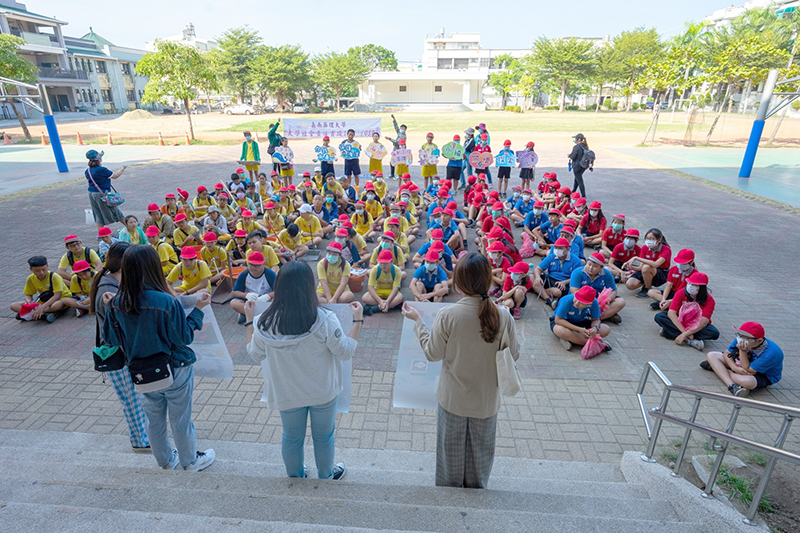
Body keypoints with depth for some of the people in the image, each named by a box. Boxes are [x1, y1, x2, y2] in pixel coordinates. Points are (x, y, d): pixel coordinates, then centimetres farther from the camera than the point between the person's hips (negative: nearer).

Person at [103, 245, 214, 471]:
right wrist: (198, 309, -11)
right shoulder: (167, 302, -28)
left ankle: (166, 460, 44)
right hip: (174, 370, -5)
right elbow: (184, 337, -20)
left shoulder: (117, 304, -10)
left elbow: (112, 340, 1)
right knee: (180, 419, 14)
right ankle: (191, 461, 35)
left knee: (154, 419, 23)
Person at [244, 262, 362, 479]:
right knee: (323, 437, 23)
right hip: (324, 392, -1)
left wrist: (250, 319, 8)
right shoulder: (324, 320, -28)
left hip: (286, 394, 2)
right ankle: (326, 476, 47)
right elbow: (346, 352, -17)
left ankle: (295, 476, 50)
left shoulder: (265, 323, -19)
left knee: (291, 438, 26)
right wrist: (358, 320, -8)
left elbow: (255, 354, -1)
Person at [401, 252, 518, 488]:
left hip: (453, 398, -1)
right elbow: (513, 355, -7)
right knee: (481, 448, 26)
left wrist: (418, 321, -1)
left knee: (452, 448, 23)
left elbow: (433, 353, -12)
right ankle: (476, 487, 47)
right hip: (486, 399, 2)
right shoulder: (503, 316, -19)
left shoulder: (447, 315, -25)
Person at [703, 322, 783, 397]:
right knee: (711, 355, -11)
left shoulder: (770, 353, -32)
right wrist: (735, 368, -24)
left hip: (764, 376, -6)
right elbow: (727, 353, -5)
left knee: (747, 381, -43)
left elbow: (747, 370, -30)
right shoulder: (740, 339, -17)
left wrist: (742, 351, -38)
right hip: (739, 366, 7)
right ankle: (732, 386, -25)